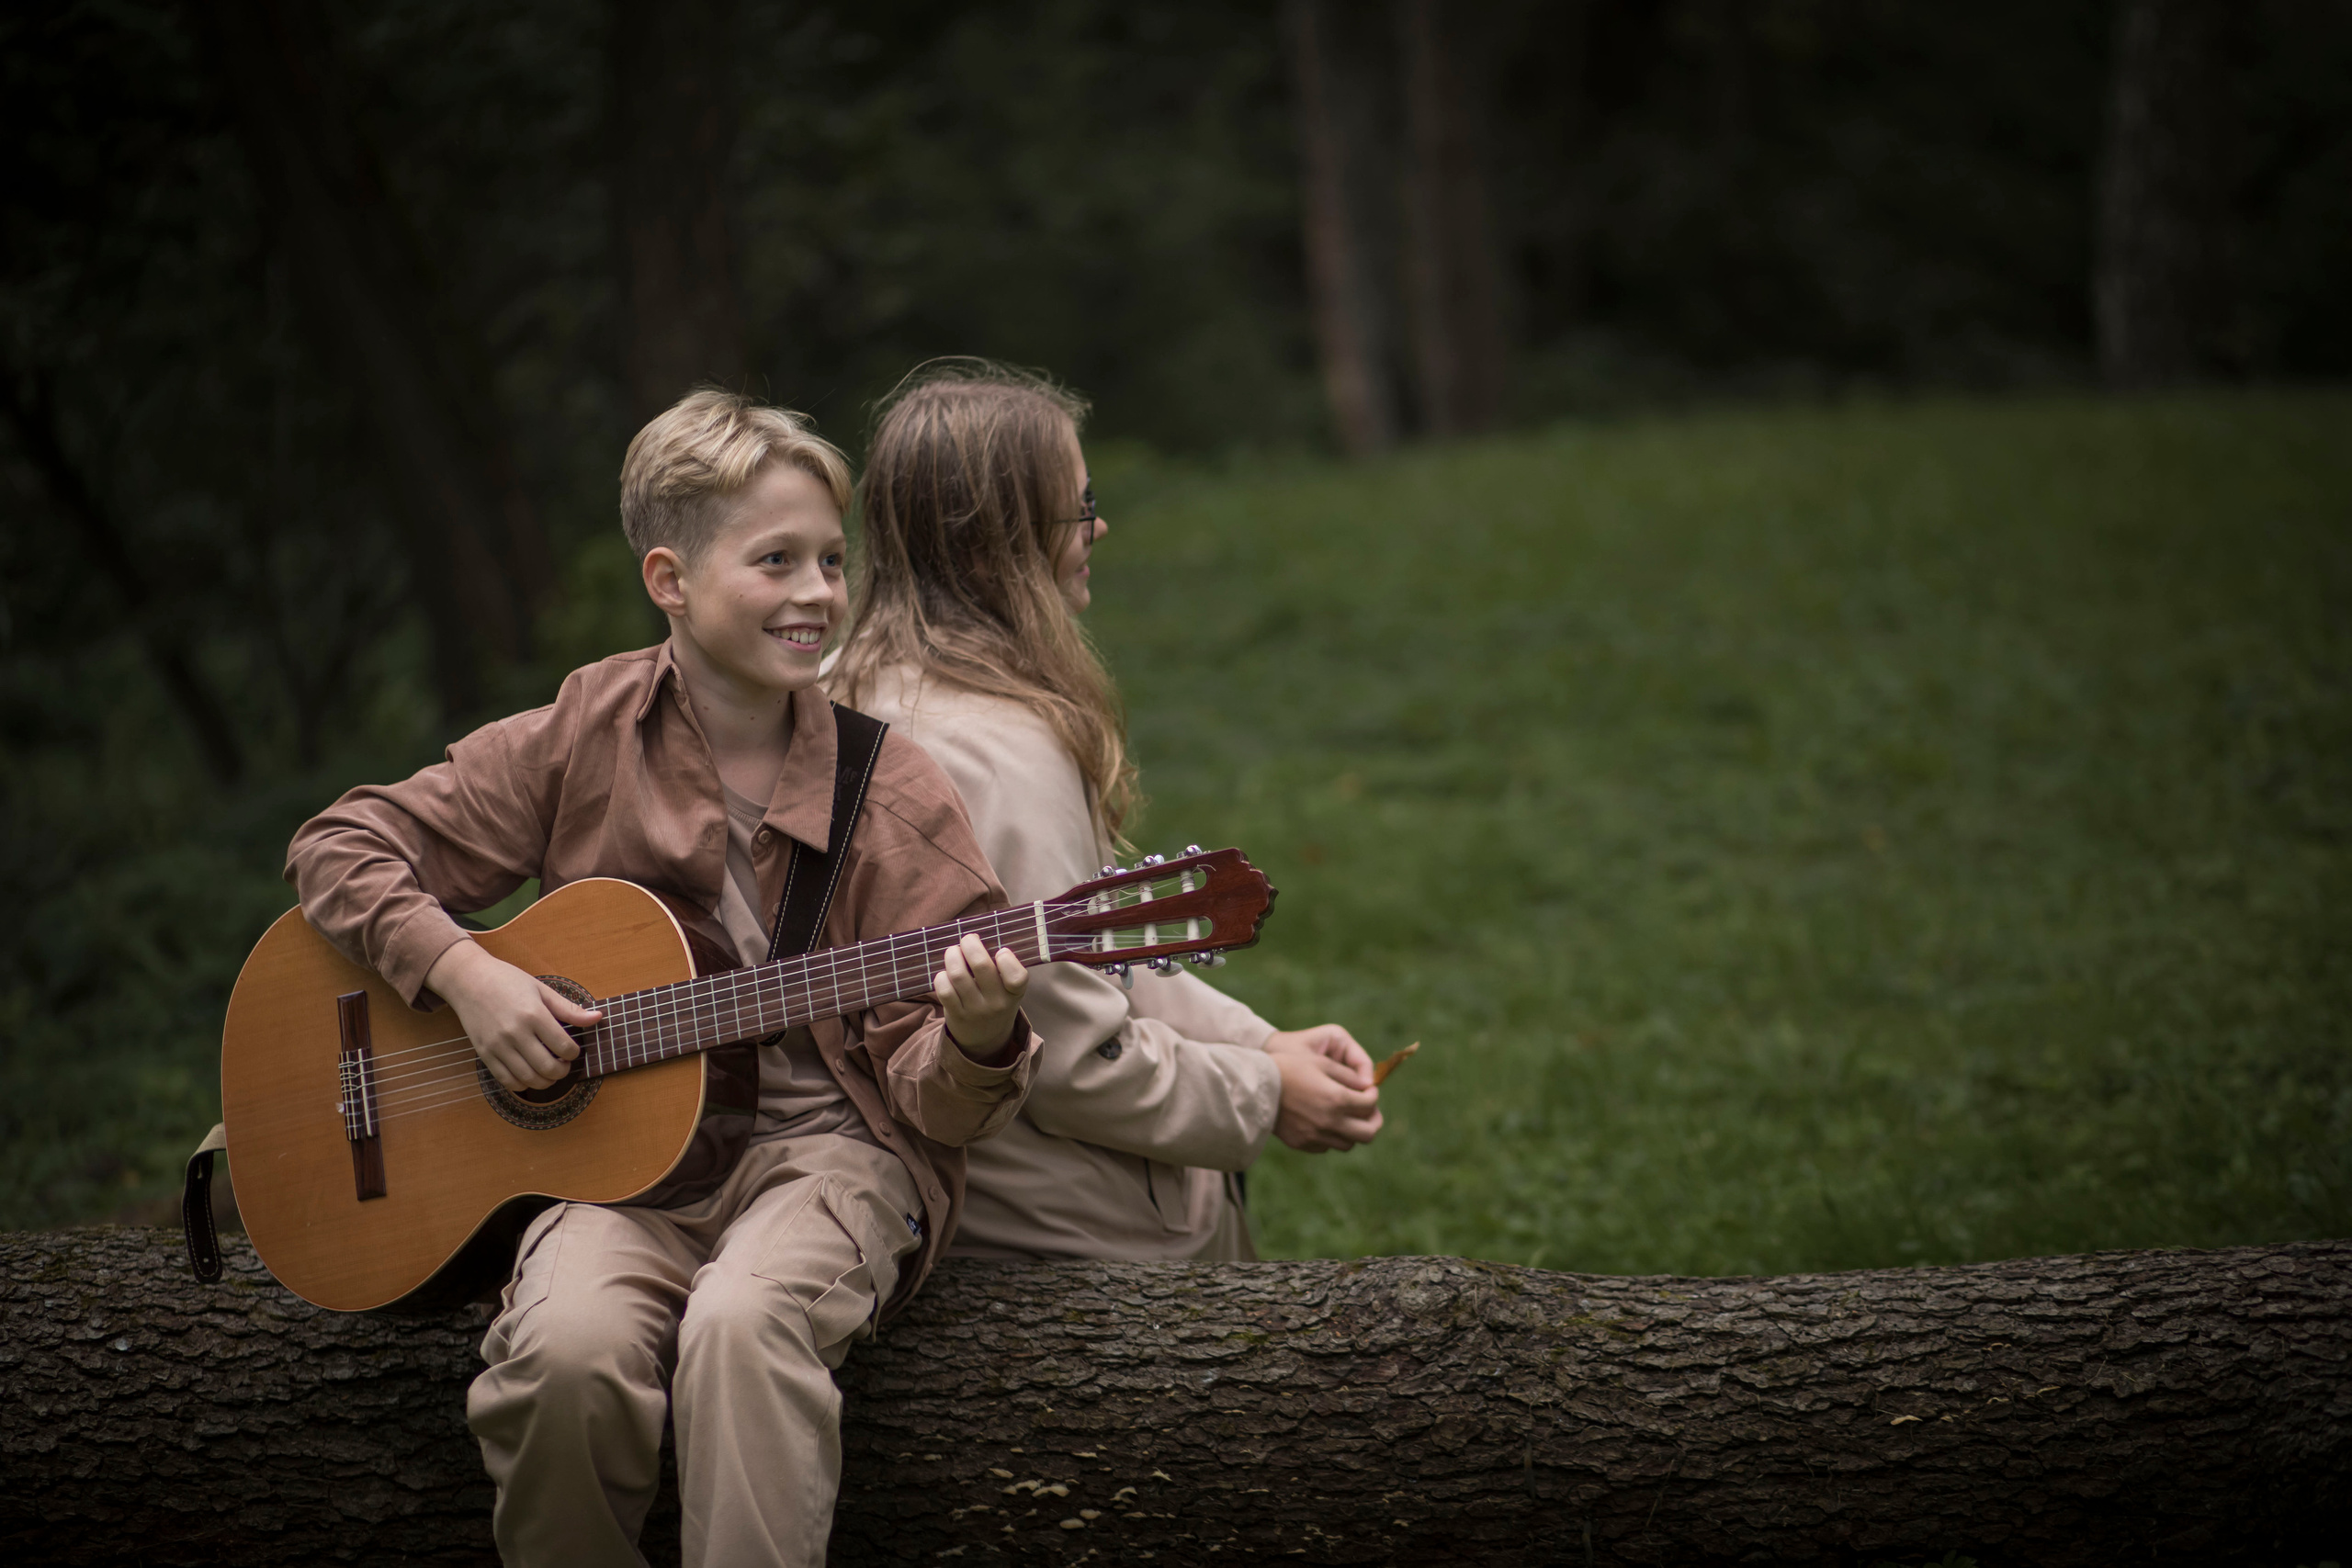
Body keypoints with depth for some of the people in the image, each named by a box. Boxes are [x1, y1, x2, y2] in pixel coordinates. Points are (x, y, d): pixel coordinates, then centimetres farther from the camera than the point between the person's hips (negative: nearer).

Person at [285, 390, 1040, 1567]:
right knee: (569, 1347, -31)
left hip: (822, 1142, -1)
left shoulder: (890, 796, 1)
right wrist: (465, 975, -6)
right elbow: (340, 850, 10)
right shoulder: (583, 741, 4)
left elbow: (927, 1100, 0)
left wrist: (972, 1044, -24)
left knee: (743, 1320, -35)